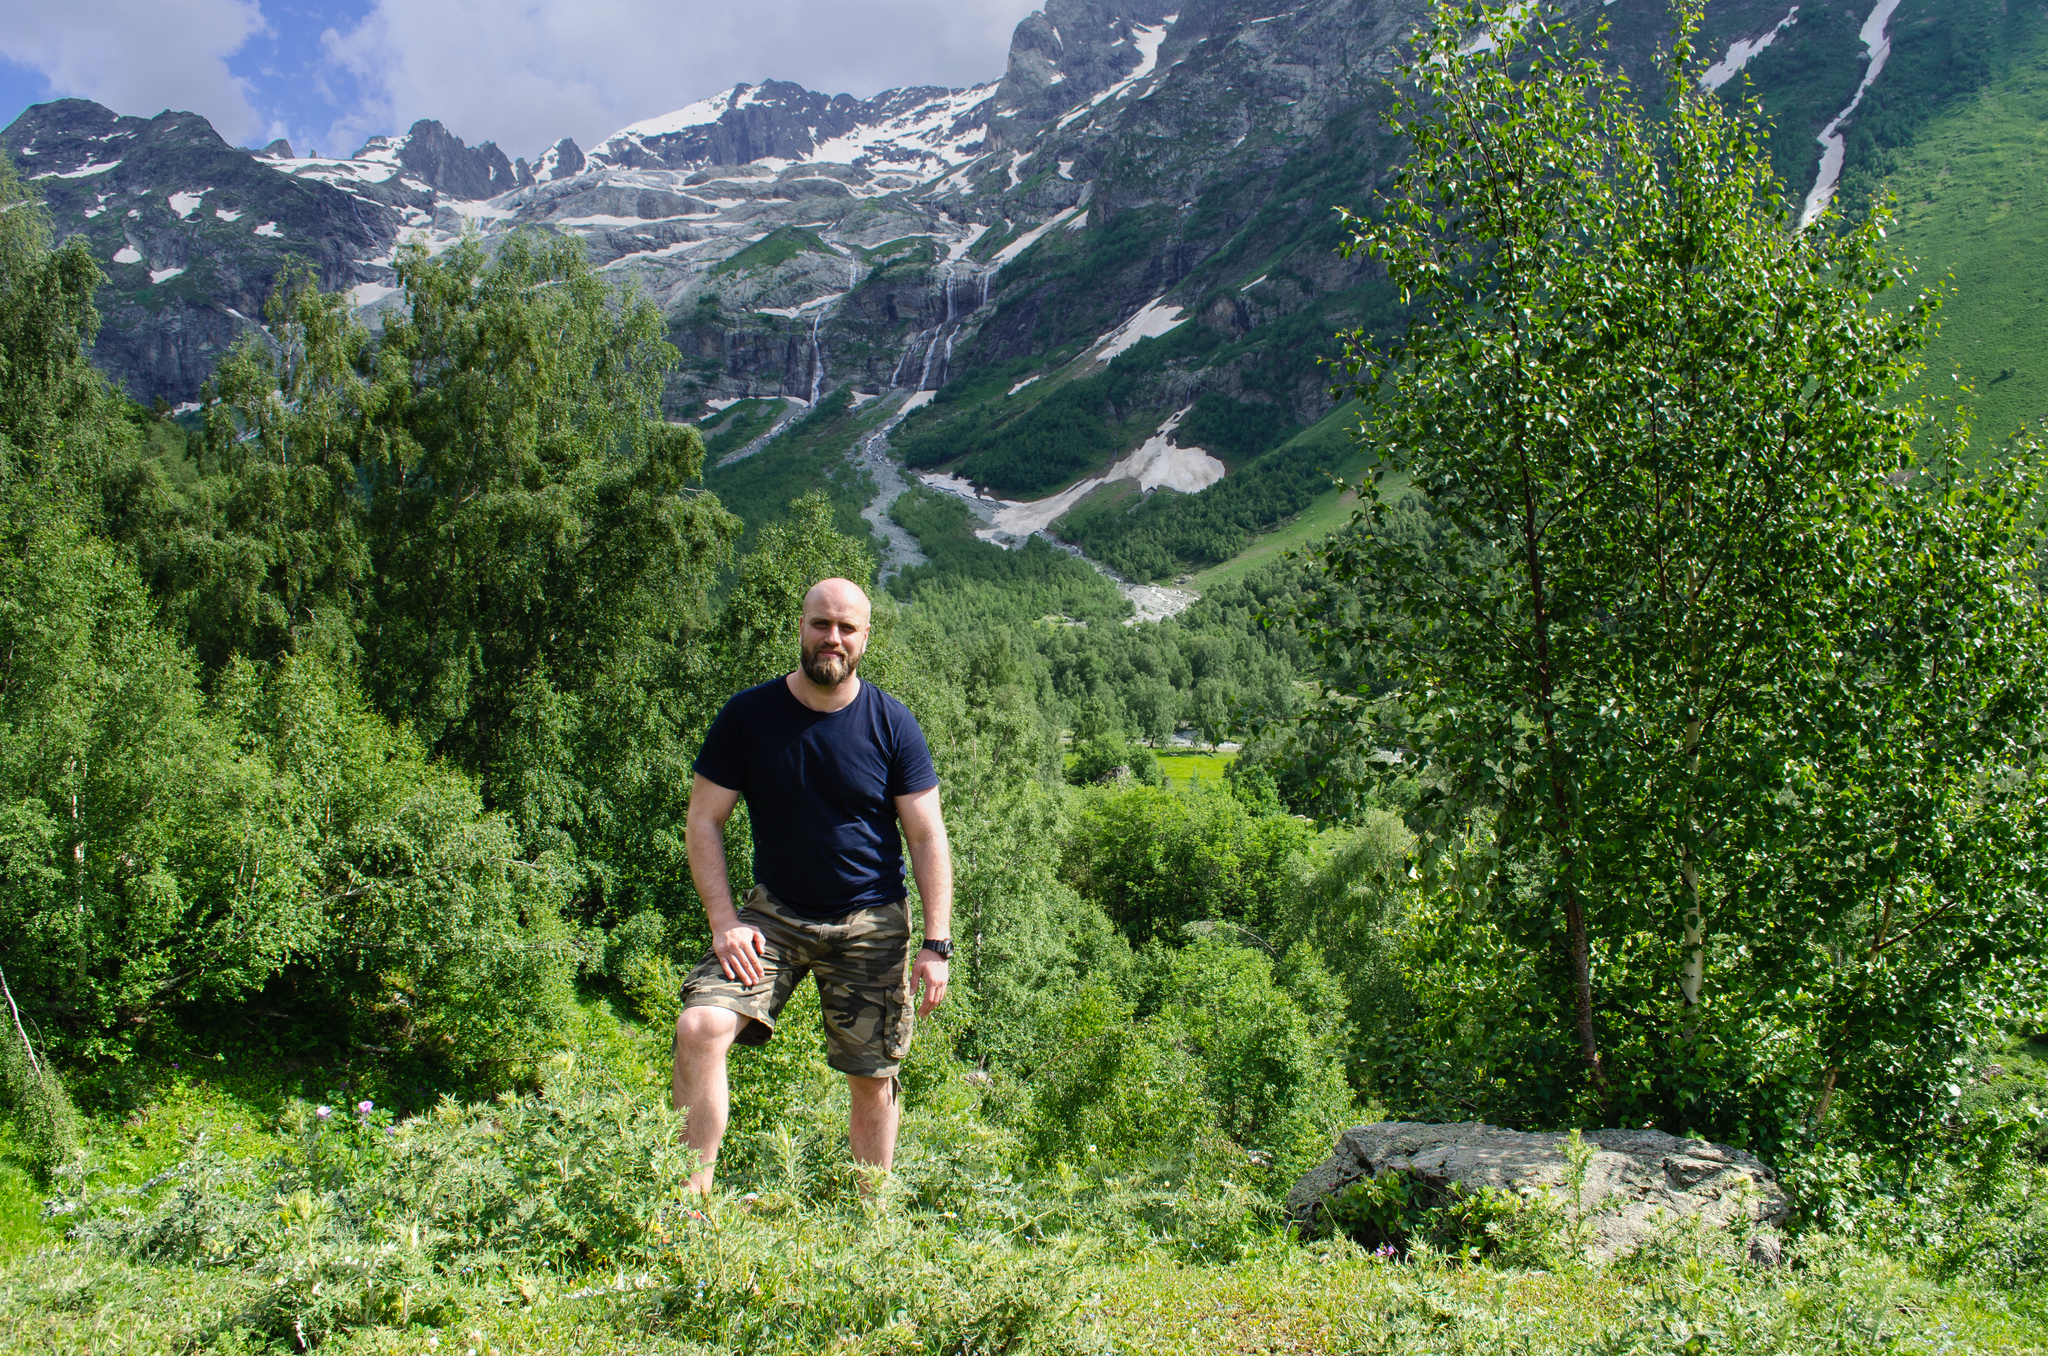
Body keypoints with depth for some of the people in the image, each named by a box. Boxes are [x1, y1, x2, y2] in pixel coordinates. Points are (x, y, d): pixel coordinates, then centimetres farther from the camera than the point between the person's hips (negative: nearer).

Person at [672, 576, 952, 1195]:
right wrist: (724, 921, -12)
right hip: (775, 913, 0)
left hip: (872, 922, 0)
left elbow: (927, 838, -3)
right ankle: (692, 1196, -11)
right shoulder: (748, 715, -5)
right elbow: (703, 823, -1)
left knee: (873, 1078, 4)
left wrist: (936, 944, -9)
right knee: (699, 1027, -20)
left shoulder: (892, 724, -5)